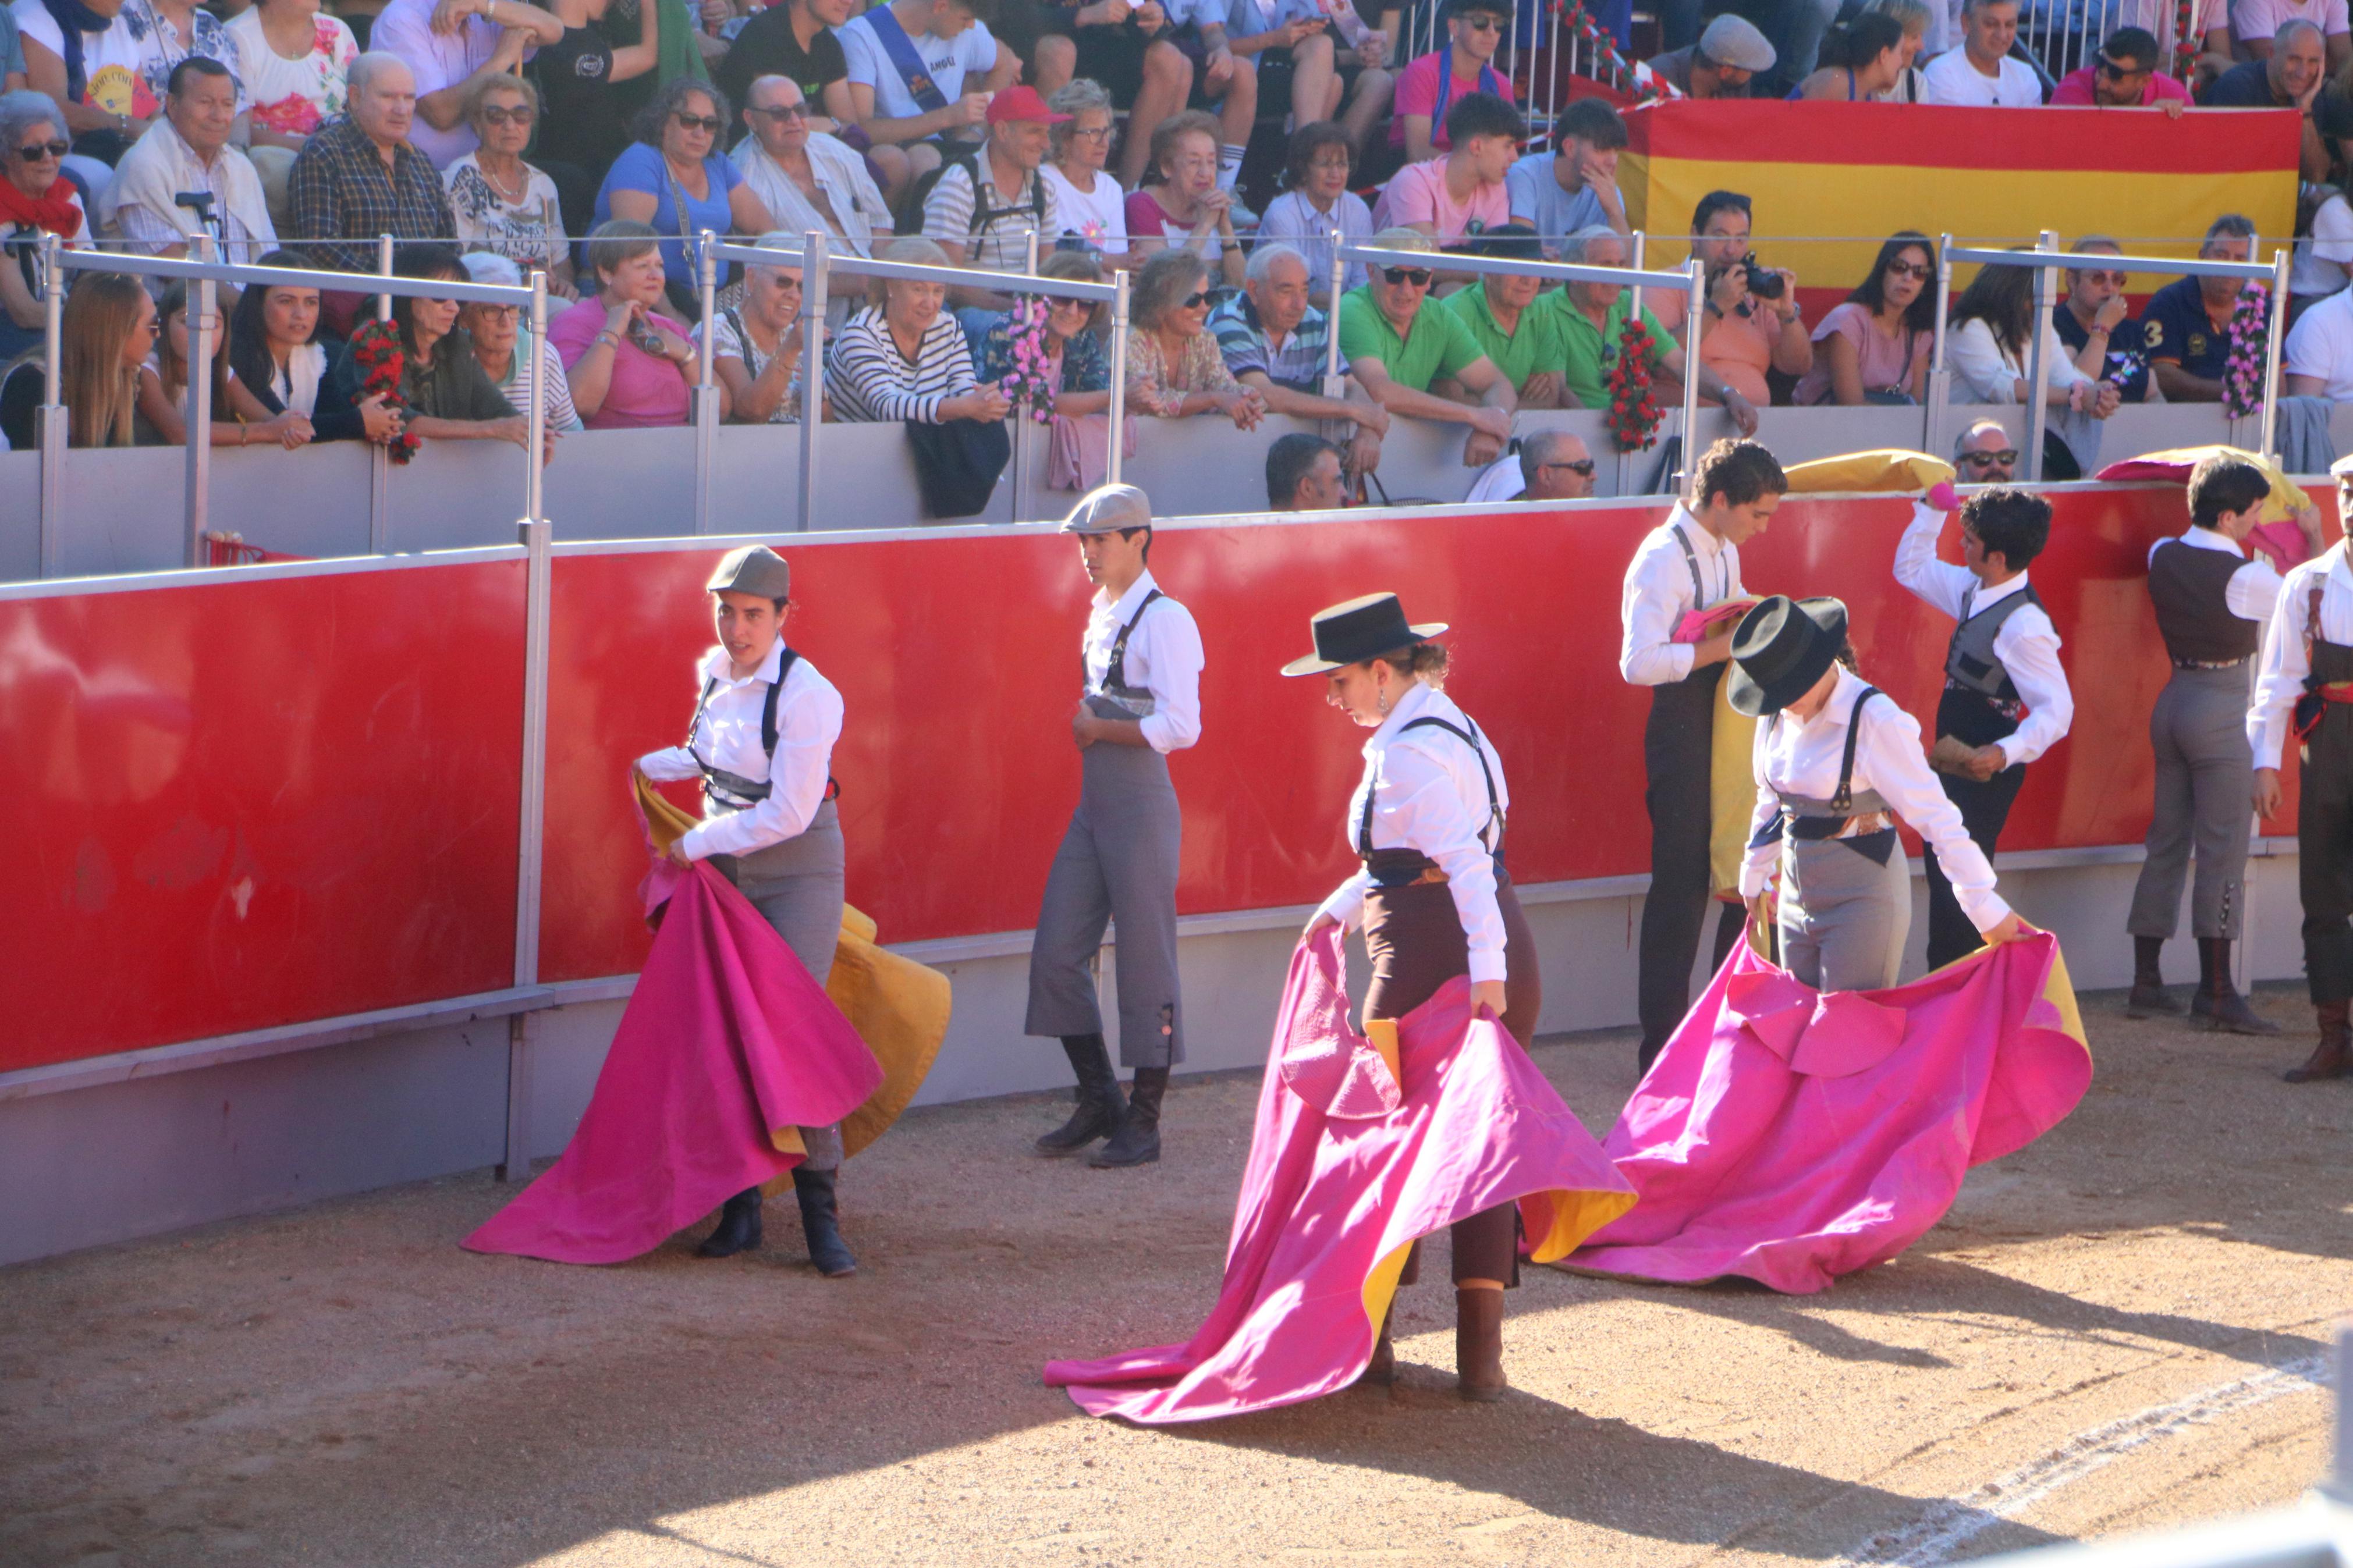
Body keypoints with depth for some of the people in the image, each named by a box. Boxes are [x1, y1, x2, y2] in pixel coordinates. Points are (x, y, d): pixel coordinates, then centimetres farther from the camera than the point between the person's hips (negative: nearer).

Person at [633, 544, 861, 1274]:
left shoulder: (808, 695, -18)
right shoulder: (715, 672, 3)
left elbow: (787, 813, -20)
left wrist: (695, 845, -12)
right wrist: (656, 766, 30)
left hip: (798, 867, -6)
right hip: (723, 867, 6)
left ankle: (820, 1213, -8)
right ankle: (740, 1207, 9)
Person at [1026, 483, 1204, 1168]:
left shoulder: (1164, 620, -12)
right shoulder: (1101, 615, 14)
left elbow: (1180, 727, -20)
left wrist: (1098, 728, -14)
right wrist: (1079, 720, 9)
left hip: (1142, 808, -9)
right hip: (1093, 808, 9)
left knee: (1146, 964, -1)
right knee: (1056, 955, 7)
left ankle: (1143, 1124, 7)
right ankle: (1099, 1102, 19)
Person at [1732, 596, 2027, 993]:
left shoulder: (1874, 720, -19)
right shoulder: (1777, 716, 1)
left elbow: (1937, 819, -18)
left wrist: (1987, 911, -17)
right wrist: (1754, 877, 28)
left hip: (1863, 896, -7)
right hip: (1797, 895, 7)